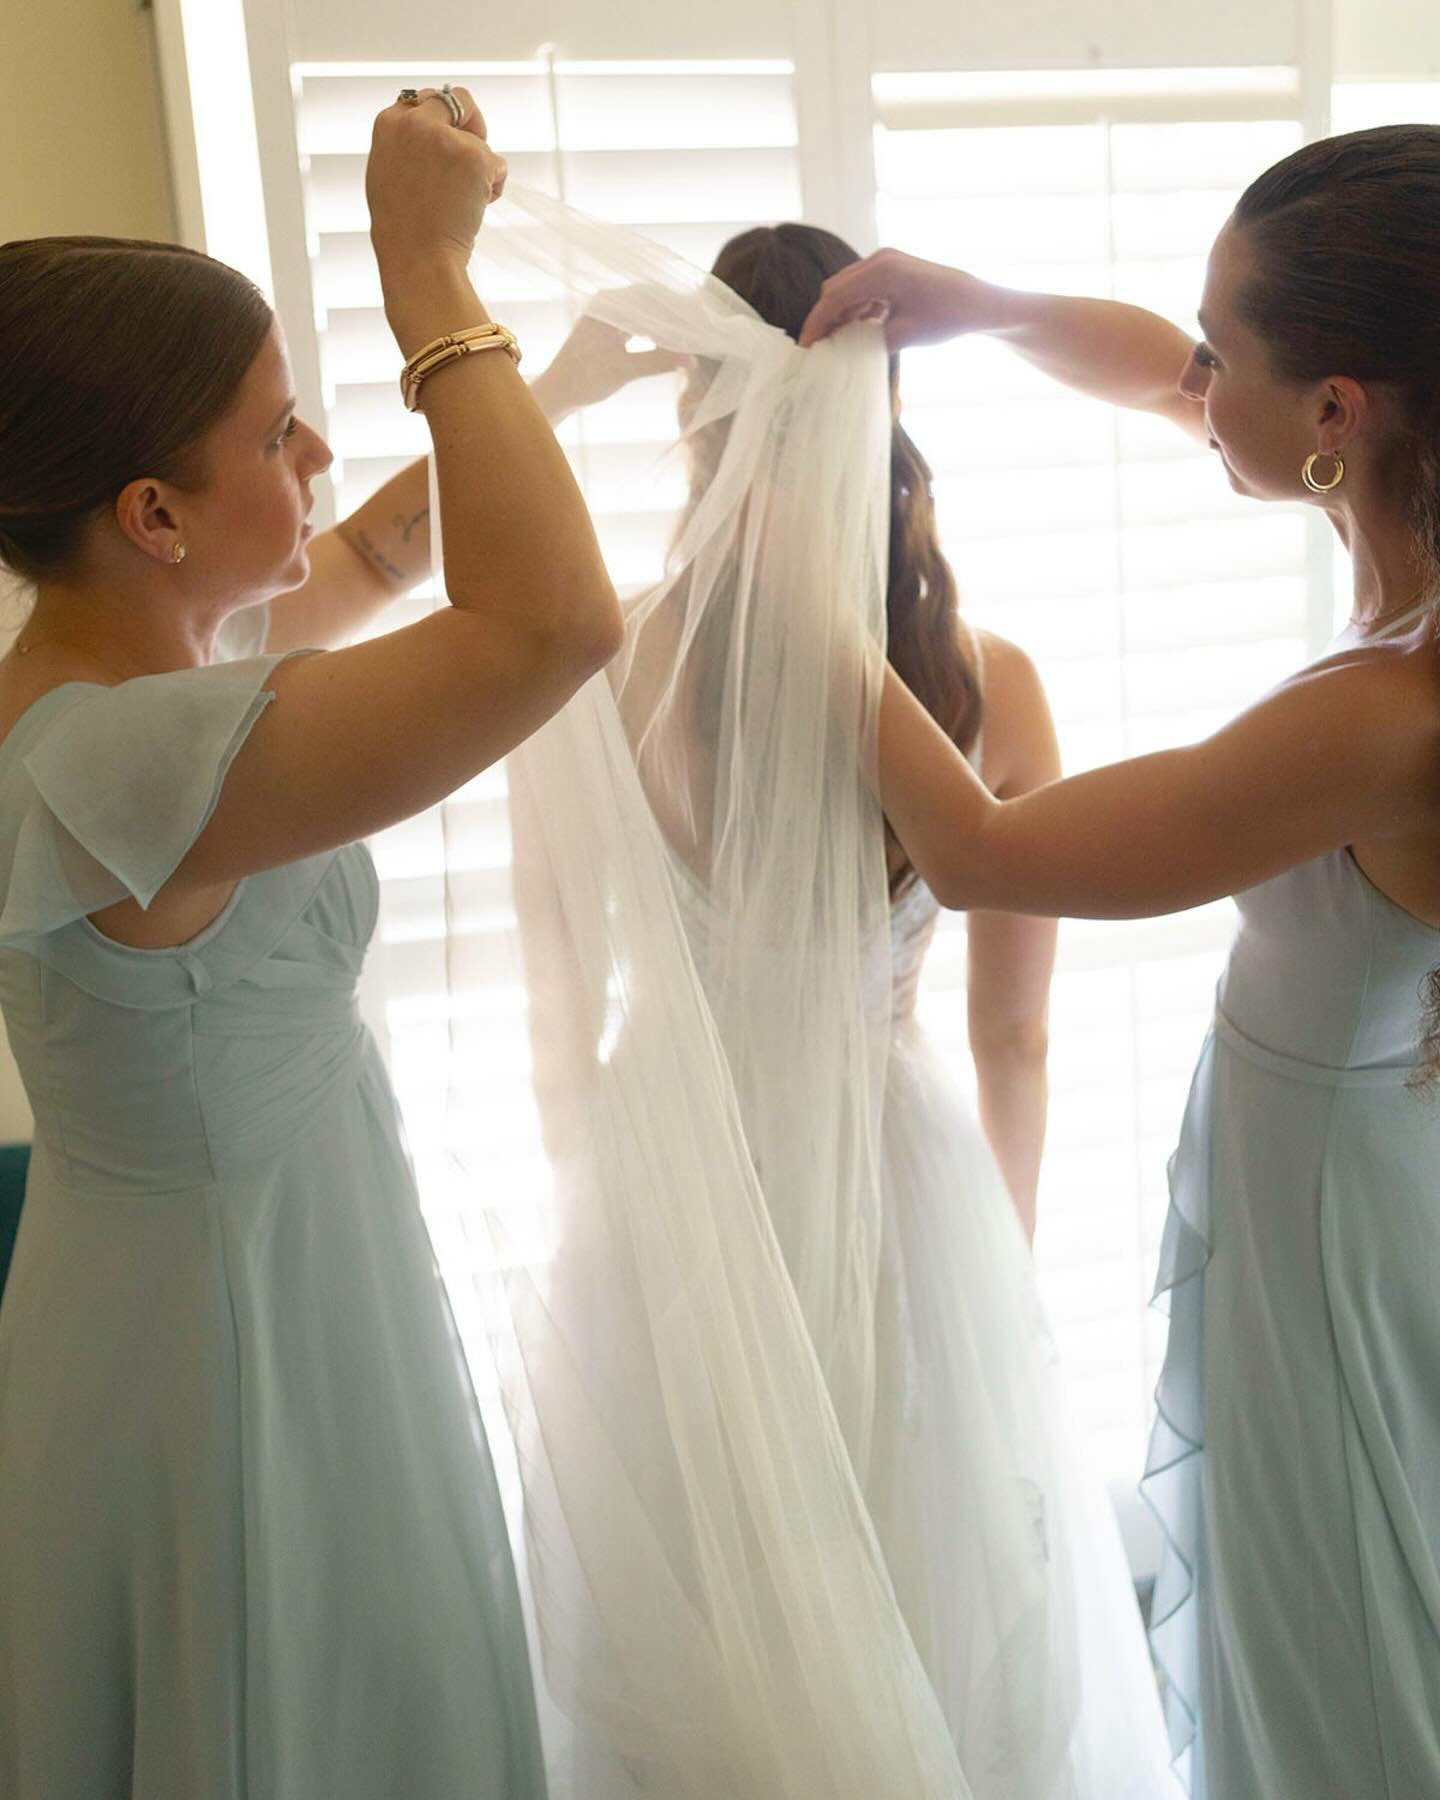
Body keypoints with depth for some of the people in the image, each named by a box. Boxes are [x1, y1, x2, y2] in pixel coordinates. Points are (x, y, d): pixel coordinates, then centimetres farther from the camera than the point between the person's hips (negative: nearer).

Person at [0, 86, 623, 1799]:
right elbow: (551, 622, -40)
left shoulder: (146, 640, -2)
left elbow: (362, 558, 16)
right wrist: (431, 279, -30)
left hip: (277, 1281, 9)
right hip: (233, 1339, -9)